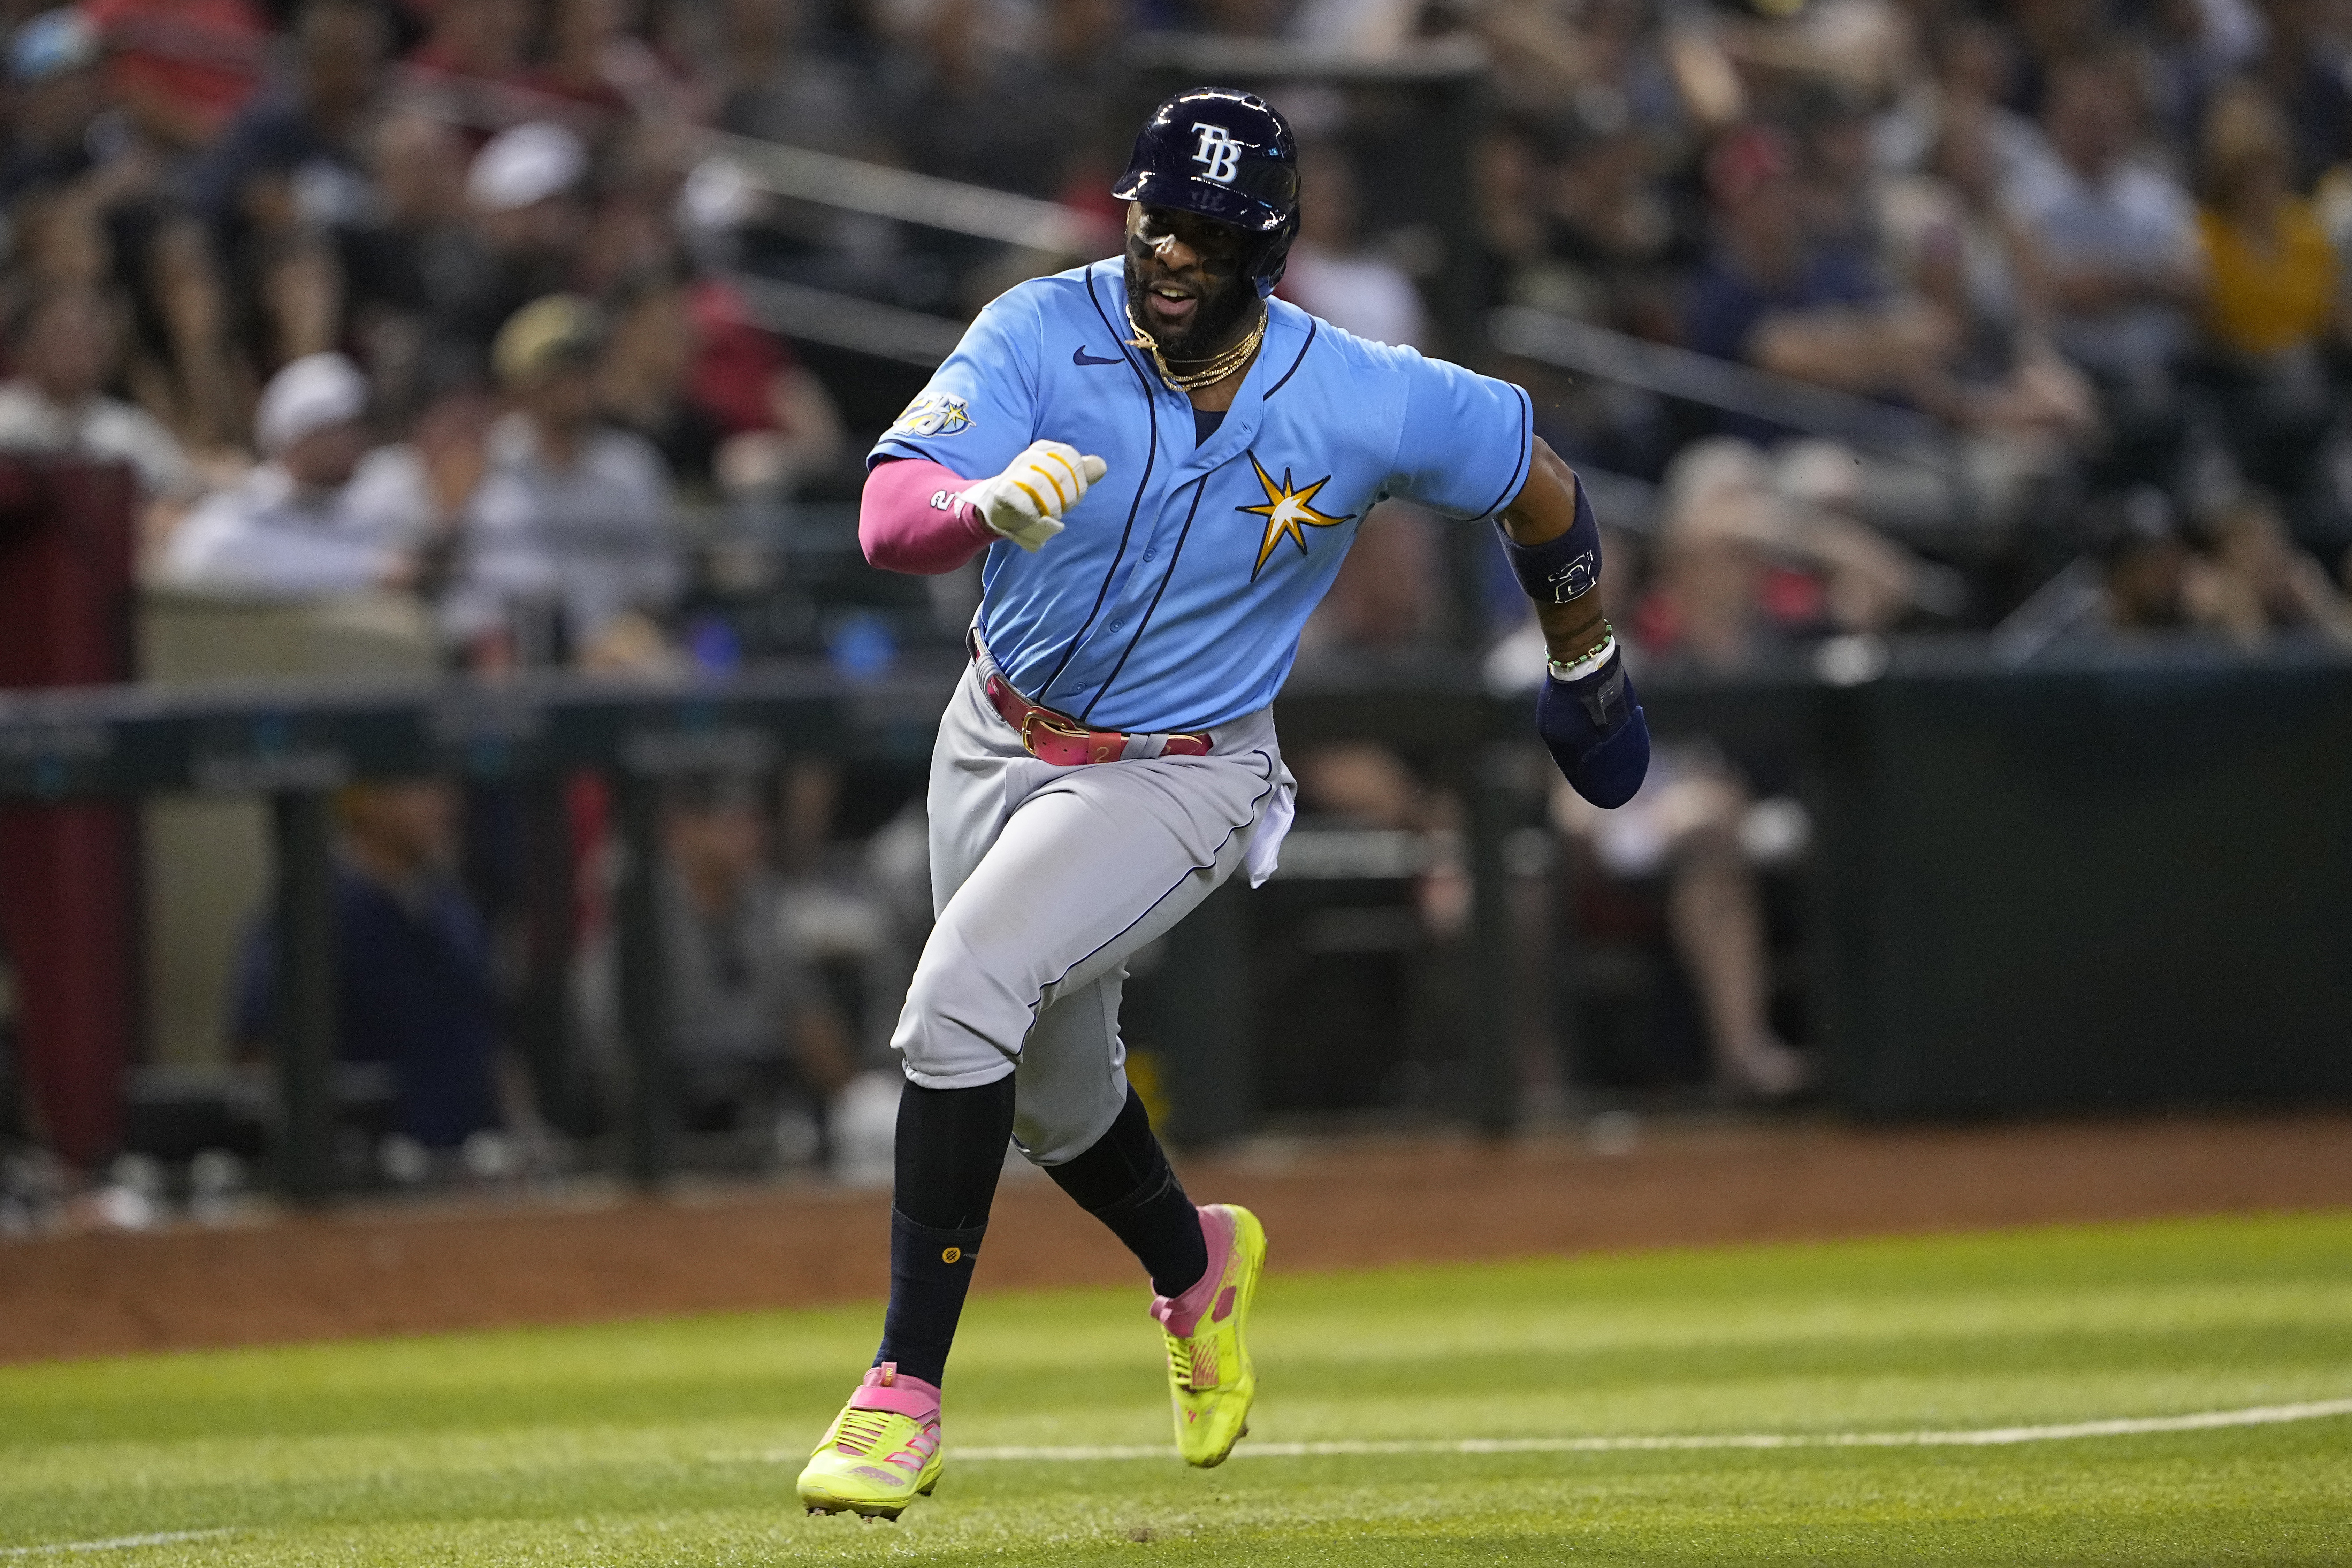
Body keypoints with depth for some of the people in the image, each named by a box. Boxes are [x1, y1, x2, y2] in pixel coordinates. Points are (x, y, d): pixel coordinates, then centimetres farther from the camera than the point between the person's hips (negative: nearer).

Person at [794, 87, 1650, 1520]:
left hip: (1179, 781, -4)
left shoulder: (1366, 406, -20)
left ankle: (907, 1391, -22)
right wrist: (989, 501, -55)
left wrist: (1587, 664, 16)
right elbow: (889, 517, -31)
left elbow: (1538, 480, 0)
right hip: (1002, 741, 4)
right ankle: (1196, 1266, 55)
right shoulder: (1043, 335, -19)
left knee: (965, 990, -27)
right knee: (1055, 1096, 21)